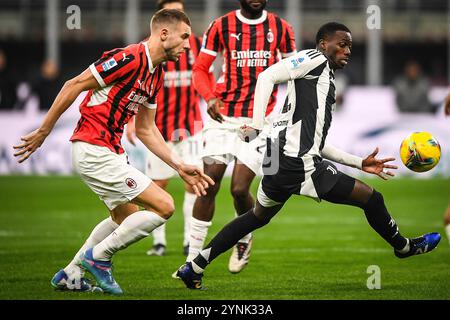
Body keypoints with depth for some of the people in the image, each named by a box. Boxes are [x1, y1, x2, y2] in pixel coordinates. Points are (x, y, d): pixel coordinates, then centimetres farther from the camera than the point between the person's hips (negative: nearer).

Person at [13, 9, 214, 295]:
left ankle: (70, 274, 31)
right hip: (94, 150, -10)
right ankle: (99, 256, 2)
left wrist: (180, 167, 13)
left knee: (127, 218, 26)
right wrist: (43, 132, -14)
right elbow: (74, 86, -17)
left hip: (111, 151, 10)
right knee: (164, 206, -10)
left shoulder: (156, 75, 11)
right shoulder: (130, 58, -18)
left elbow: (146, 130, 19)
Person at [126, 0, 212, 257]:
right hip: (158, 127, -1)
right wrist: (131, 119, -8)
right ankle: (159, 241, 14)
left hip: (190, 125, 1)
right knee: (158, 185, 3)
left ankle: (190, 241, 1)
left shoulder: (196, 44, 5)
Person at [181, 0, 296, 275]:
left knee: (239, 189, -10)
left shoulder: (281, 28, 5)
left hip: (260, 121, -1)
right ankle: (193, 258, 3)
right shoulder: (221, 26, 3)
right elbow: (200, 68, 7)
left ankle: (245, 239, 21)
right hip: (223, 117, 1)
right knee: (208, 186, -5)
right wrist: (210, 97, -11)